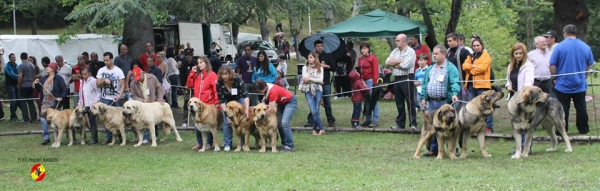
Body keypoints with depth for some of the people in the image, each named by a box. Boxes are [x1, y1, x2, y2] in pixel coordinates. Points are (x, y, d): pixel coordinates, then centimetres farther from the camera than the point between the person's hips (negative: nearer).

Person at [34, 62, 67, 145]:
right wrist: (36, 84, 1)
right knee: (43, 119, -3)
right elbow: (40, 89, 18)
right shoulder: (44, 78, 13)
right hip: (45, 103, 6)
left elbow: (64, 89, -8)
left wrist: (61, 97, -18)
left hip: (54, 103, -5)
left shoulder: (58, 78, -6)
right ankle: (46, 137, 3)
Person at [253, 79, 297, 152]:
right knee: (279, 123, -2)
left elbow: (270, 109, -31)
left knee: (284, 123, -21)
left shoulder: (272, 91, -35)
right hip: (281, 103, 9)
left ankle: (289, 146, -18)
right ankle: (284, 144, 6)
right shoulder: (266, 88, -12)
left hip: (290, 102, -9)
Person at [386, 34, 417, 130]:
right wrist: (400, 61, -8)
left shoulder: (410, 52, -6)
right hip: (396, 79, 7)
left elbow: (405, 65, -19)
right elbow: (388, 61, 4)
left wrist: (394, 64, -3)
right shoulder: (395, 51, 16)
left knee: (410, 102, -5)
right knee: (399, 103, 11)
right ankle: (400, 123, 19)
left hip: (407, 78, -7)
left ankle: (413, 124, -3)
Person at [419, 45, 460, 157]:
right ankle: (433, 149, 16)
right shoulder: (430, 68, 15)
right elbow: (425, 83, 18)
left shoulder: (450, 68, -6)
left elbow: (455, 83, -17)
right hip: (431, 102, 6)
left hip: (445, 102, -6)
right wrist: (423, 97, 11)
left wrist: (455, 94, -33)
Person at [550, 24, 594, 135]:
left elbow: (552, 66, -11)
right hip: (580, 84, 3)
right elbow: (590, 65, 10)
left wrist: (555, 77, 5)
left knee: (563, 109, 4)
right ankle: (583, 129, 18)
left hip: (563, 84, -3)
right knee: (581, 108, 12)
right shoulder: (585, 47, 0)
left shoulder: (559, 47, -11)